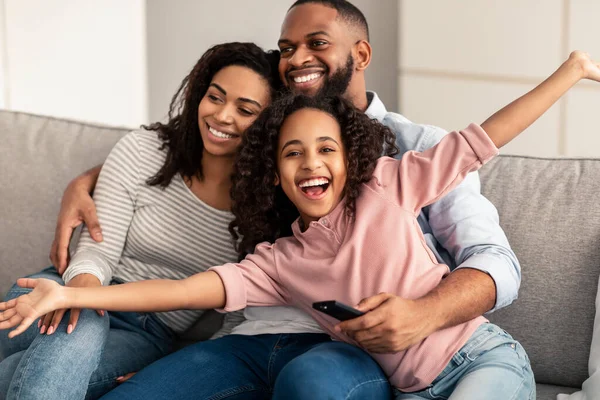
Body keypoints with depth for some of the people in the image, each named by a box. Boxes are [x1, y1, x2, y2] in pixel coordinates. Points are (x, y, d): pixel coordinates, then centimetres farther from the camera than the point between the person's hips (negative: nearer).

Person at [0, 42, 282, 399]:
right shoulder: (141, 151, -3)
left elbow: (239, 320, 1)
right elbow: (99, 250, -4)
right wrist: (85, 279, -28)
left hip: (148, 337, -1)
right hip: (92, 299, 1)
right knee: (81, 329, -39)